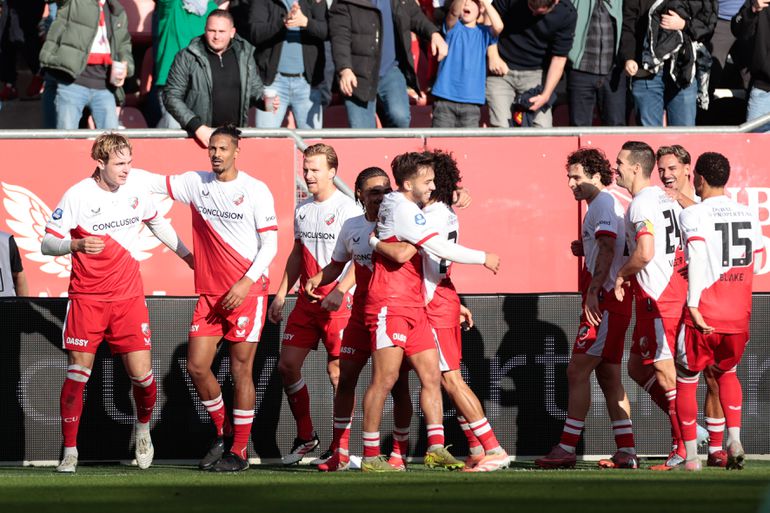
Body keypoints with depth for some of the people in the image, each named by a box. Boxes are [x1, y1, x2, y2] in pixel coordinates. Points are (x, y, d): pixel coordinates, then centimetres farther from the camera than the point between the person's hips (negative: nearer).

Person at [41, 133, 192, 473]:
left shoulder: (136, 189, 2)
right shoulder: (77, 196, -11)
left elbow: (157, 223, 22)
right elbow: (47, 243, -8)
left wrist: (188, 256, 26)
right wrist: (77, 244, -27)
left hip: (128, 296, 3)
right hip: (86, 298, -3)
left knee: (141, 373, -4)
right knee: (77, 374, -7)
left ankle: (143, 427, 27)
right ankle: (70, 453, 3)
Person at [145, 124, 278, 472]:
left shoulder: (255, 190, -5)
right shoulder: (196, 183, 8)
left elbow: (270, 243, -6)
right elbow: (155, 183, 14)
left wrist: (247, 283, -15)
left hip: (247, 292, -5)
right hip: (209, 293, 5)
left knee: (241, 369, -3)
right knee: (196, 366, 0)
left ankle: (240, 451, 4)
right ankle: (222, 433, 22)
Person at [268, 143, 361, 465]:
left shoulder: (347, 209, -10)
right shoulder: (302, 210, 12)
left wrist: (339, 292, -26)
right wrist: (281, 294, 17)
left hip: (338, 302, -7)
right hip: (306, 300, 7)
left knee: (337, 371, -6)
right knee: (287, 365, 4)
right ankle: (305, 437, 17)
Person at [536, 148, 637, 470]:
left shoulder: (603, 203, -10)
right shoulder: (604, 205, 21)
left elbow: (608, 248, -23)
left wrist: (593, 292, -30)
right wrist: (585, 249, 11)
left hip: (604, 301, -11)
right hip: (612, 302, 11)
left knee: (577, 371, -11)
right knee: (609, 378, 10)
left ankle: (566, 449, -12)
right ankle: (626, 452, 8)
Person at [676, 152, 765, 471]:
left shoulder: (692, 215, -8)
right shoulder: (748, 216, 7)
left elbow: (696, 259, -20)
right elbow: (757, 263, 11)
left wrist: (694, 304, -21)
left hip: (703, 317, -5)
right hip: (739, 316, 5)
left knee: (686, 381, 11)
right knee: (727, 372, 27)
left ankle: (690, 457, 10)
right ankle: (734, 439, 8)